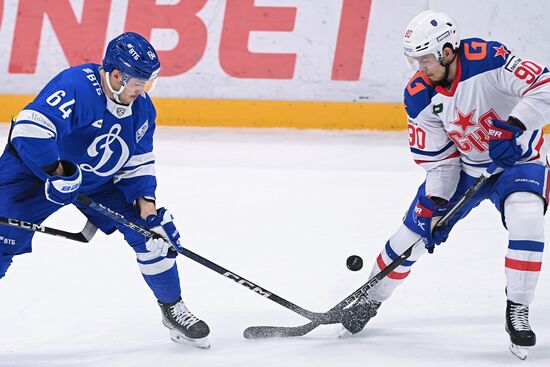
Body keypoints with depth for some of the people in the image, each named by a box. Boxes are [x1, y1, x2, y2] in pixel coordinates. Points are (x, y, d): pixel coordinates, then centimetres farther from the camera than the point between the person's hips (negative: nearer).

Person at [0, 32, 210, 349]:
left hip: (101, 180, 6)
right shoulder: (76, 87, -32)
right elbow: (30, 128, -41)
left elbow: (139, 158, 6)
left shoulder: (141, 107, -6)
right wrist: (58, 172, -37)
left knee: (152, 228, -2)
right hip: (36, 173, -6)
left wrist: (145, 198, -8)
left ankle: (173, 309, 15)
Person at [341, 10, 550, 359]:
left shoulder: (489, 60, -29)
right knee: (415, 230, 2)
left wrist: (514, 127, -45)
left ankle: (518, 310, -17)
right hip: (464, 164, 4)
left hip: (519, 159, -4)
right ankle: (370, 300, 24)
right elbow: (437, 157, -8)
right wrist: (435, 203, -19)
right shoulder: (420, 96, -14)